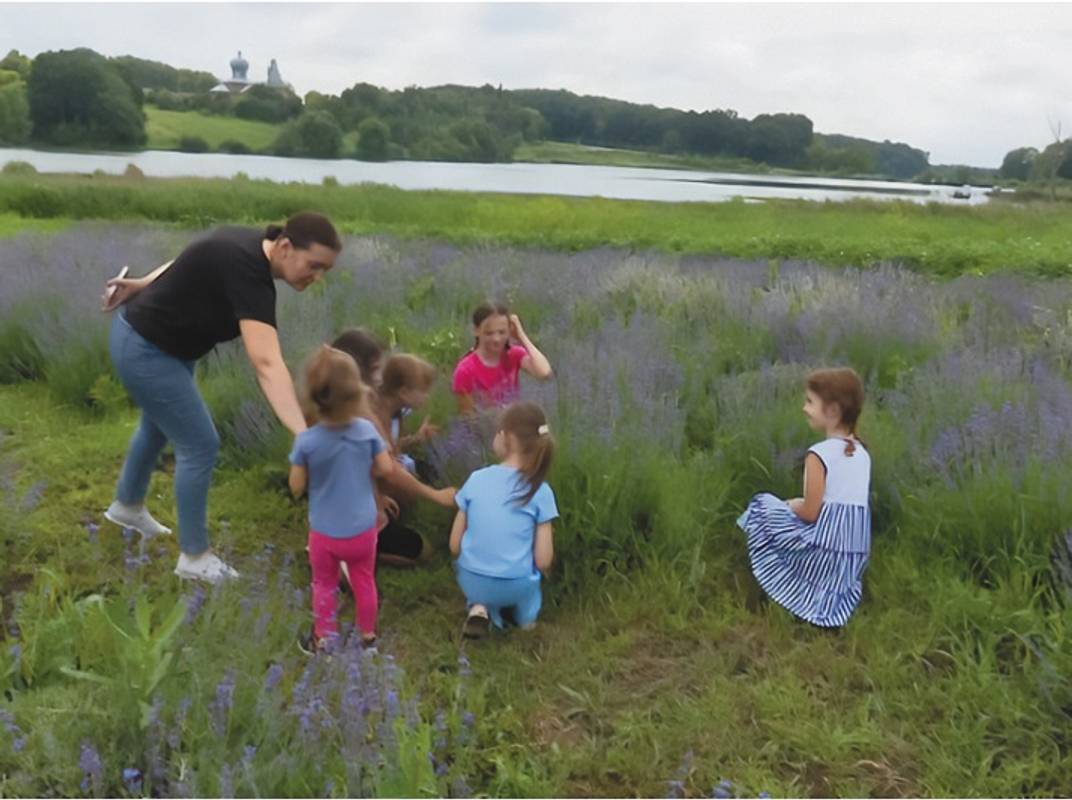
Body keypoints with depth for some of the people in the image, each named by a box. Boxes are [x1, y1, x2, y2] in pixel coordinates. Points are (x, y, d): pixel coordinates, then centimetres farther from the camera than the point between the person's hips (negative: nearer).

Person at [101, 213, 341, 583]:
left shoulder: (252, 247, -7)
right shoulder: (249, 273, -36)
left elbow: (193, 260, 8)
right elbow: (267, 364, -49)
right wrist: (304, 435, -58)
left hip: (164, 343, 10)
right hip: (143, 350, -10)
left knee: (159, 425, 29)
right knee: (199, 445, -5)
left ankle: (127, 506, 56)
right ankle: (194, 557, 12)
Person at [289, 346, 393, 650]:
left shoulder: (306, 441, -21)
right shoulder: (367, 429, -17)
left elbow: (297, 487, -12)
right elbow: (386, 468, -6)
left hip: (324, 533, -1)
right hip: (363, 529, 2)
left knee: (324, 585, 22)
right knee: (364, 582, 24)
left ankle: (325, 636, 36)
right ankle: (368, 632, 40)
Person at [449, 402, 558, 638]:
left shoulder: (476, 479, -4)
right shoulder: (540, 491, -9)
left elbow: (455, 546, 1)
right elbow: (543, 562, -9)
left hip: (471, 582, 0)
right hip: (516, 587, 1)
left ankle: (481, 608, 5)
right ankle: (526, 612, 10)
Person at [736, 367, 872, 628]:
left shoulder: (819, 455, -15)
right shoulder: (862, 453, 8)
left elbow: (810, 513, -15)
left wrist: (793, 505, 6)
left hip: (823, 547, -7)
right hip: (855, 551, 7)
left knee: (764, 506, 11)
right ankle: (830, 605, 16)